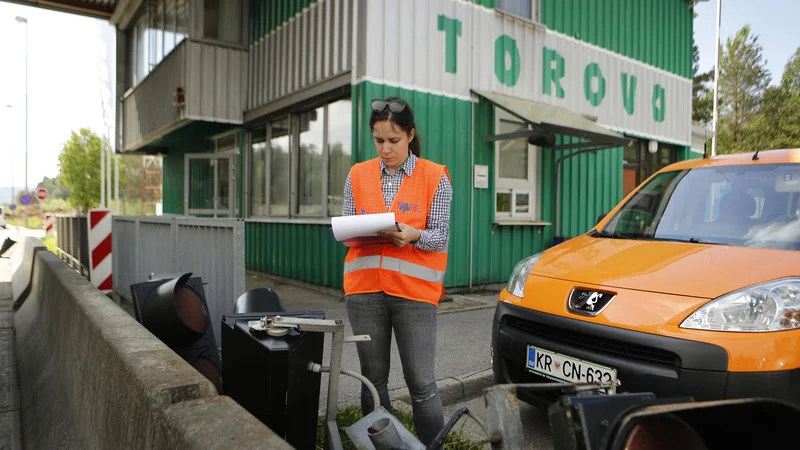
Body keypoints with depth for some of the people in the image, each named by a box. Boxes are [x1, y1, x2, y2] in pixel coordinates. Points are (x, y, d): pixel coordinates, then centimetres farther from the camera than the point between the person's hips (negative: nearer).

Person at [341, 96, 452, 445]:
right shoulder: (358, 175, 8)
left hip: (414, 290, -3)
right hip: (365, 289, 3)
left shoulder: (435, 176, 0)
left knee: (421, 383, 1)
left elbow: (441, 237, -2)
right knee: (373, 380, 12)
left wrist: (412, 235, -22)